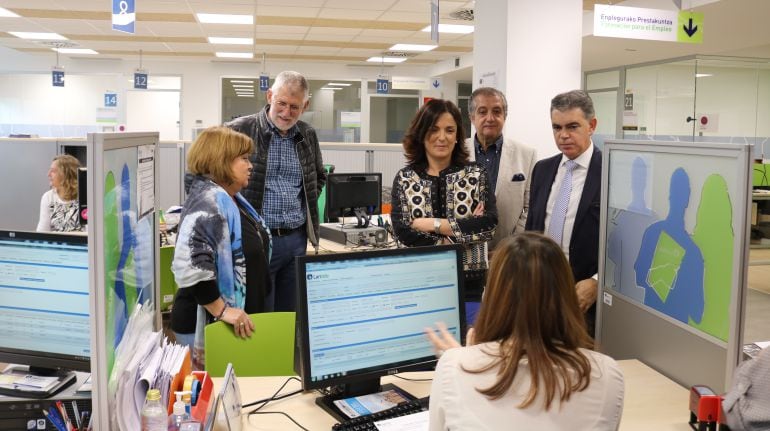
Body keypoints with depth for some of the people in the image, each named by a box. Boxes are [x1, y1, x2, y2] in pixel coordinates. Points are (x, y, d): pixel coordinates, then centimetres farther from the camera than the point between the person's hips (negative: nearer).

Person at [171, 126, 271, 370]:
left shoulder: (230, 199, 12)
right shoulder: (208, 204, -21)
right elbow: (190, 265, -33)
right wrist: (222, 311, -28)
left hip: (236, 322, 10)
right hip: (208, 325, -10)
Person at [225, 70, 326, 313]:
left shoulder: (308, 136, 9)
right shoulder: (239, 131, -7)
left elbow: (319, 176, 25)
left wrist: (309, 207, 12)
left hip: (297, 239, 5)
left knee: (291, 318, 15)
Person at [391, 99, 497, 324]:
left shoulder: (476, 174, 2)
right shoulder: (404, 178, 3)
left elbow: (489, 224, -10)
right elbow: (403, 232, -9)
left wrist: (432, 224, -12)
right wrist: (465, 228, -11)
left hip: (468, 286, 0)